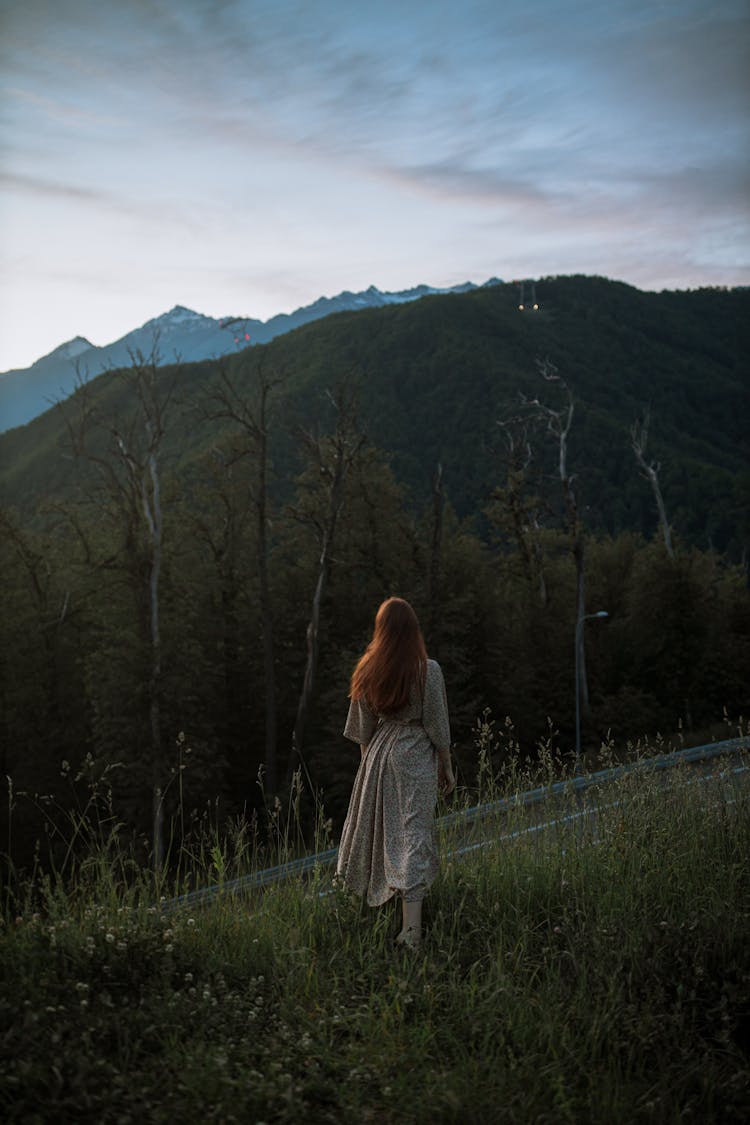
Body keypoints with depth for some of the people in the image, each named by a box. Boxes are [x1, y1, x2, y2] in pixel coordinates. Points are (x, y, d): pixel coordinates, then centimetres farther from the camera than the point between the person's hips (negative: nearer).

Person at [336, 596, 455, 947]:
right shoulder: (427, 670, -12)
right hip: (416, 759, -3)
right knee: (413, 832, -4)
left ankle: (367, 888, 42)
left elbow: (363, 727, 5)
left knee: (377, 823, 21)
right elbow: (437, 725, -8)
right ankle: (411, 925, -8)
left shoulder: (367, 670, -2)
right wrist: (446, 767, 3)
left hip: (378, 754, 4)